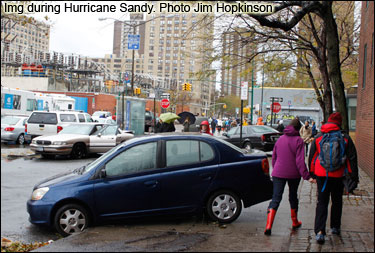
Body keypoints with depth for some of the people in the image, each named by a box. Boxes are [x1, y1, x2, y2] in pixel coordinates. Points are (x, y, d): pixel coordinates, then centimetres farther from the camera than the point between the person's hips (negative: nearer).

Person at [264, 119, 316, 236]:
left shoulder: (280, 139, 7)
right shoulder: (298, 140, -8)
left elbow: (274, 157, 13)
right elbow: (300, 160, -14)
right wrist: (307, 176, -13)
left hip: (278, 173, 2)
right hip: (293, 174, -2)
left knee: (276, 198, -1)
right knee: (293, 197, 18)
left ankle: (268, 225, -17)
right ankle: (295, 222, 33)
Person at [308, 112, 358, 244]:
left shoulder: (318, 138, -1)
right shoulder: (345, 138, -3)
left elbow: (311, 157, 6)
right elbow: (352, 158, 0)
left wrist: (312, 173, 17)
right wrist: (354, 176, 6)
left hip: (321, 175, 0)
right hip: (338, 176, 0)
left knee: (322, 202, 3)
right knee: (337, 201, 19)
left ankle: (319, 231, -10)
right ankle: (335, 227, 30)